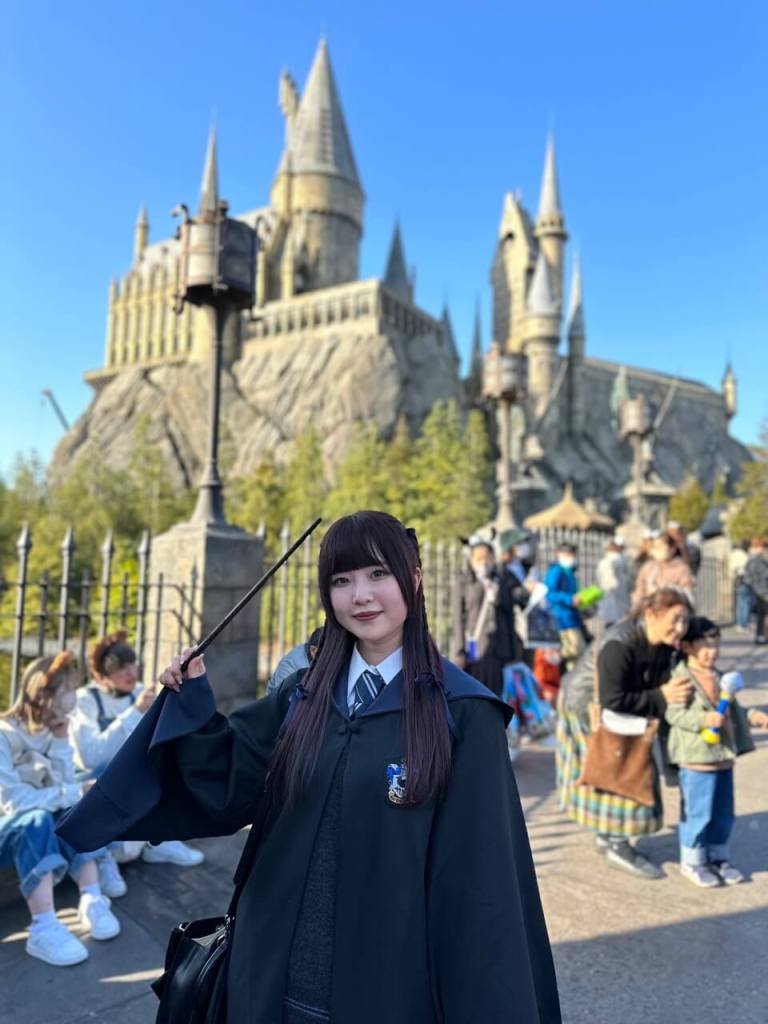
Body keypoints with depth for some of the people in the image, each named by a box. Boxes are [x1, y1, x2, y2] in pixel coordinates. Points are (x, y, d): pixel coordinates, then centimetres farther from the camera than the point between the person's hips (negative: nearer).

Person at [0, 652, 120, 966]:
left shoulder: (52, 732, 2)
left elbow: (66, 791, -8)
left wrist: (61, 742, -17)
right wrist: (74, 793, -28)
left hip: (34, 830, 6)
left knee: (78, 810, -23)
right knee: (37, 820, -36)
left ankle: (91, 900, -26)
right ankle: (43, 929, -42)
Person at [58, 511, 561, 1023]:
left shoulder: (462, 712, -14)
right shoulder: (304, 695, 1)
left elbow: (478, 877, -12)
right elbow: (228, 786, 5)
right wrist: (194, 701, -6)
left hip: (392, 977, -4)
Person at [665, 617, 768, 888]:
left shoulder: (718, 677, 12)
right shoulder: (681, 677, -14)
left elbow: (732, 710, 23)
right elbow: (674, 714, -21)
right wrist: (703, 720, -32)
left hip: (723, 756, 8)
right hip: (696, 758, -8)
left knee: (723, 812, 17)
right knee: (697, 811, 2)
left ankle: (718, 857, 33)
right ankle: (692, 861, 18)